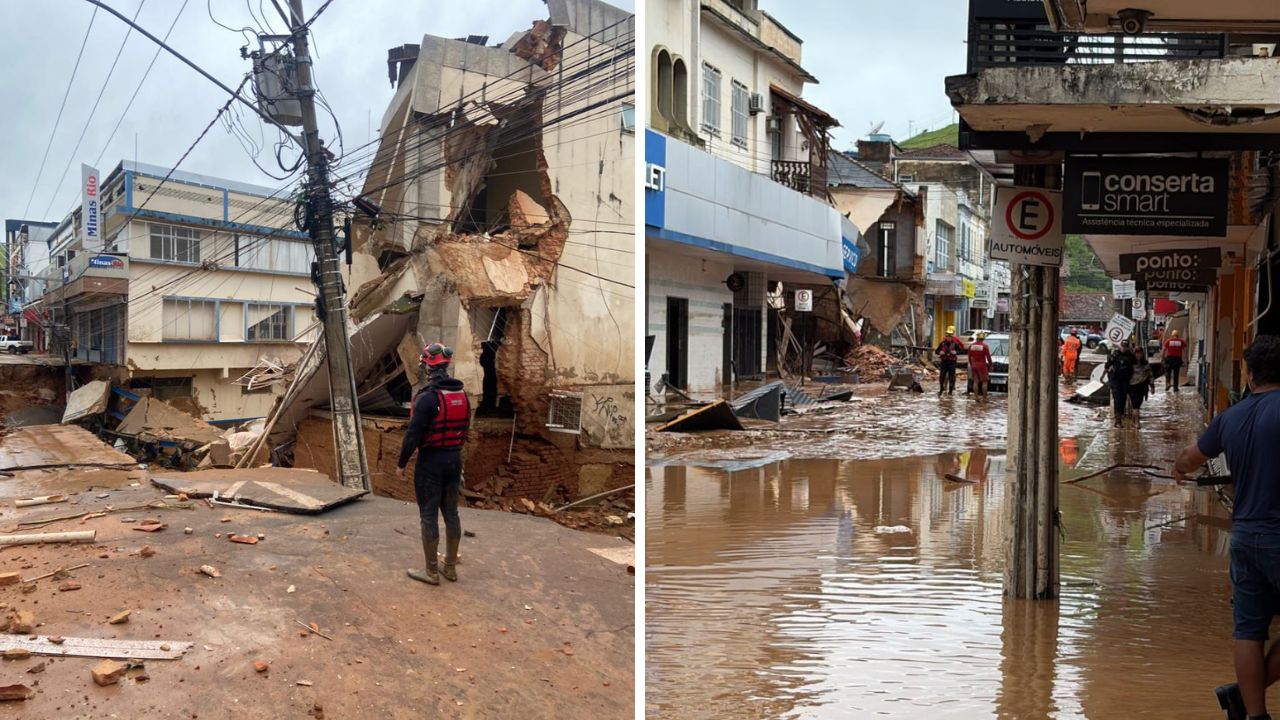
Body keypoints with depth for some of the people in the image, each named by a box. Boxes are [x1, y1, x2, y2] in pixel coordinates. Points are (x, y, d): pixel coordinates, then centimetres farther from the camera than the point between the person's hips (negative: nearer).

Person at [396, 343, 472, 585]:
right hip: (455, 459, 7)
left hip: (431, 461, -7)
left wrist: (401, 463, -7)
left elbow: (413, 434, -18)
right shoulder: (462, 395, 5)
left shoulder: (427, 397, -18)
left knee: (428, 515, 2)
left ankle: (432, 572, 9)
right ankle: (450, 567, 23)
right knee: (451, 513, 14)